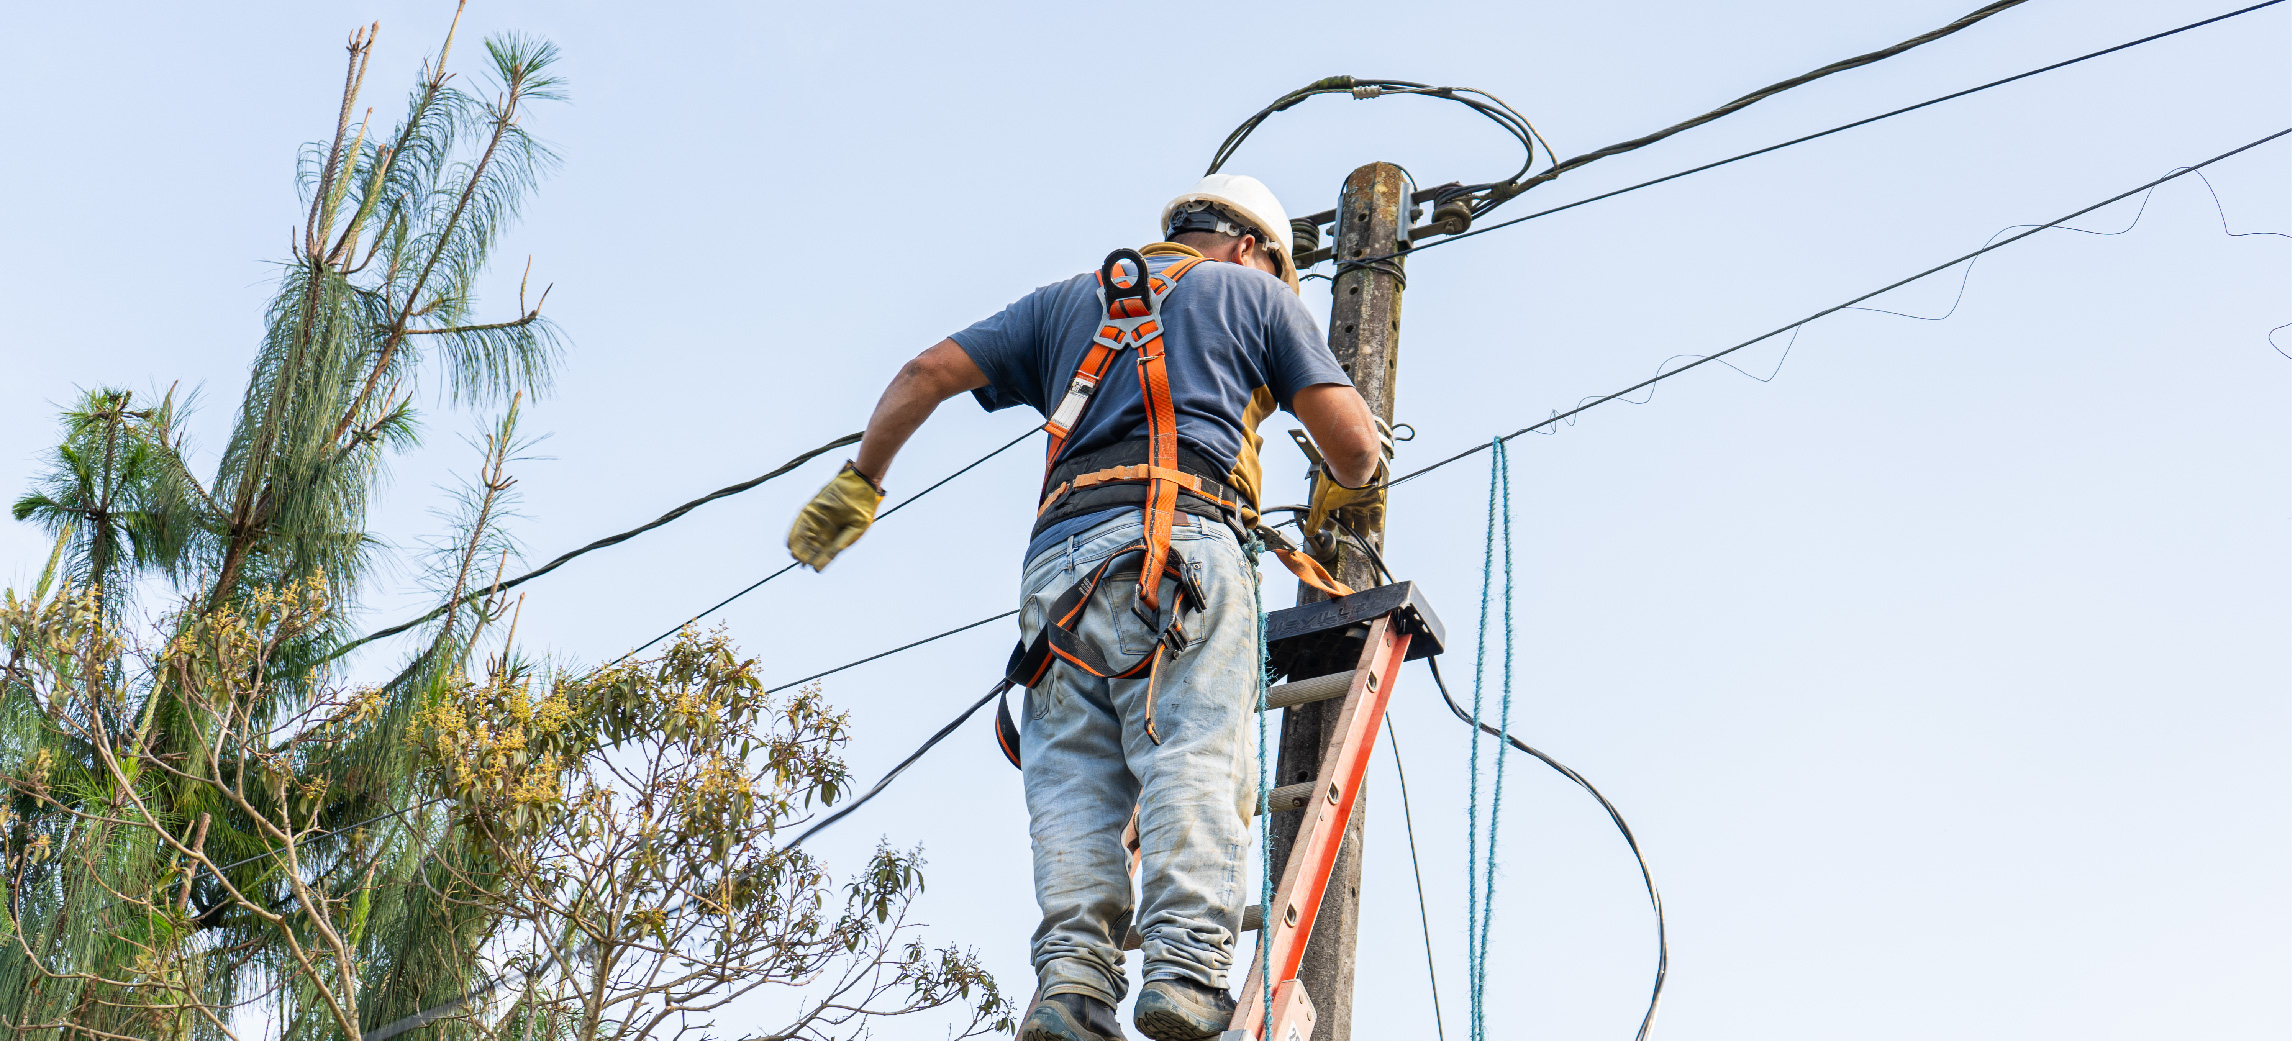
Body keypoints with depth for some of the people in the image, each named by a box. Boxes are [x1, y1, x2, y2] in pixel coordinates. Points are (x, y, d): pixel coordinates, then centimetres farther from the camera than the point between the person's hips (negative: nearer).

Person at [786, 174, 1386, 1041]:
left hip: (1059, 556, 4)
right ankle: (1185, 970, -32)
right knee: (1197, 763, -15)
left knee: (1074, 786, -3)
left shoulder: (1069, 300, 33)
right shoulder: (1253, 292, 23)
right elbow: (1354, 440, 16)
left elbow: (928, 372, 24)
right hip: (1177, 544, -4)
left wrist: (858, 483, 32)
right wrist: (1345, 491, 38)